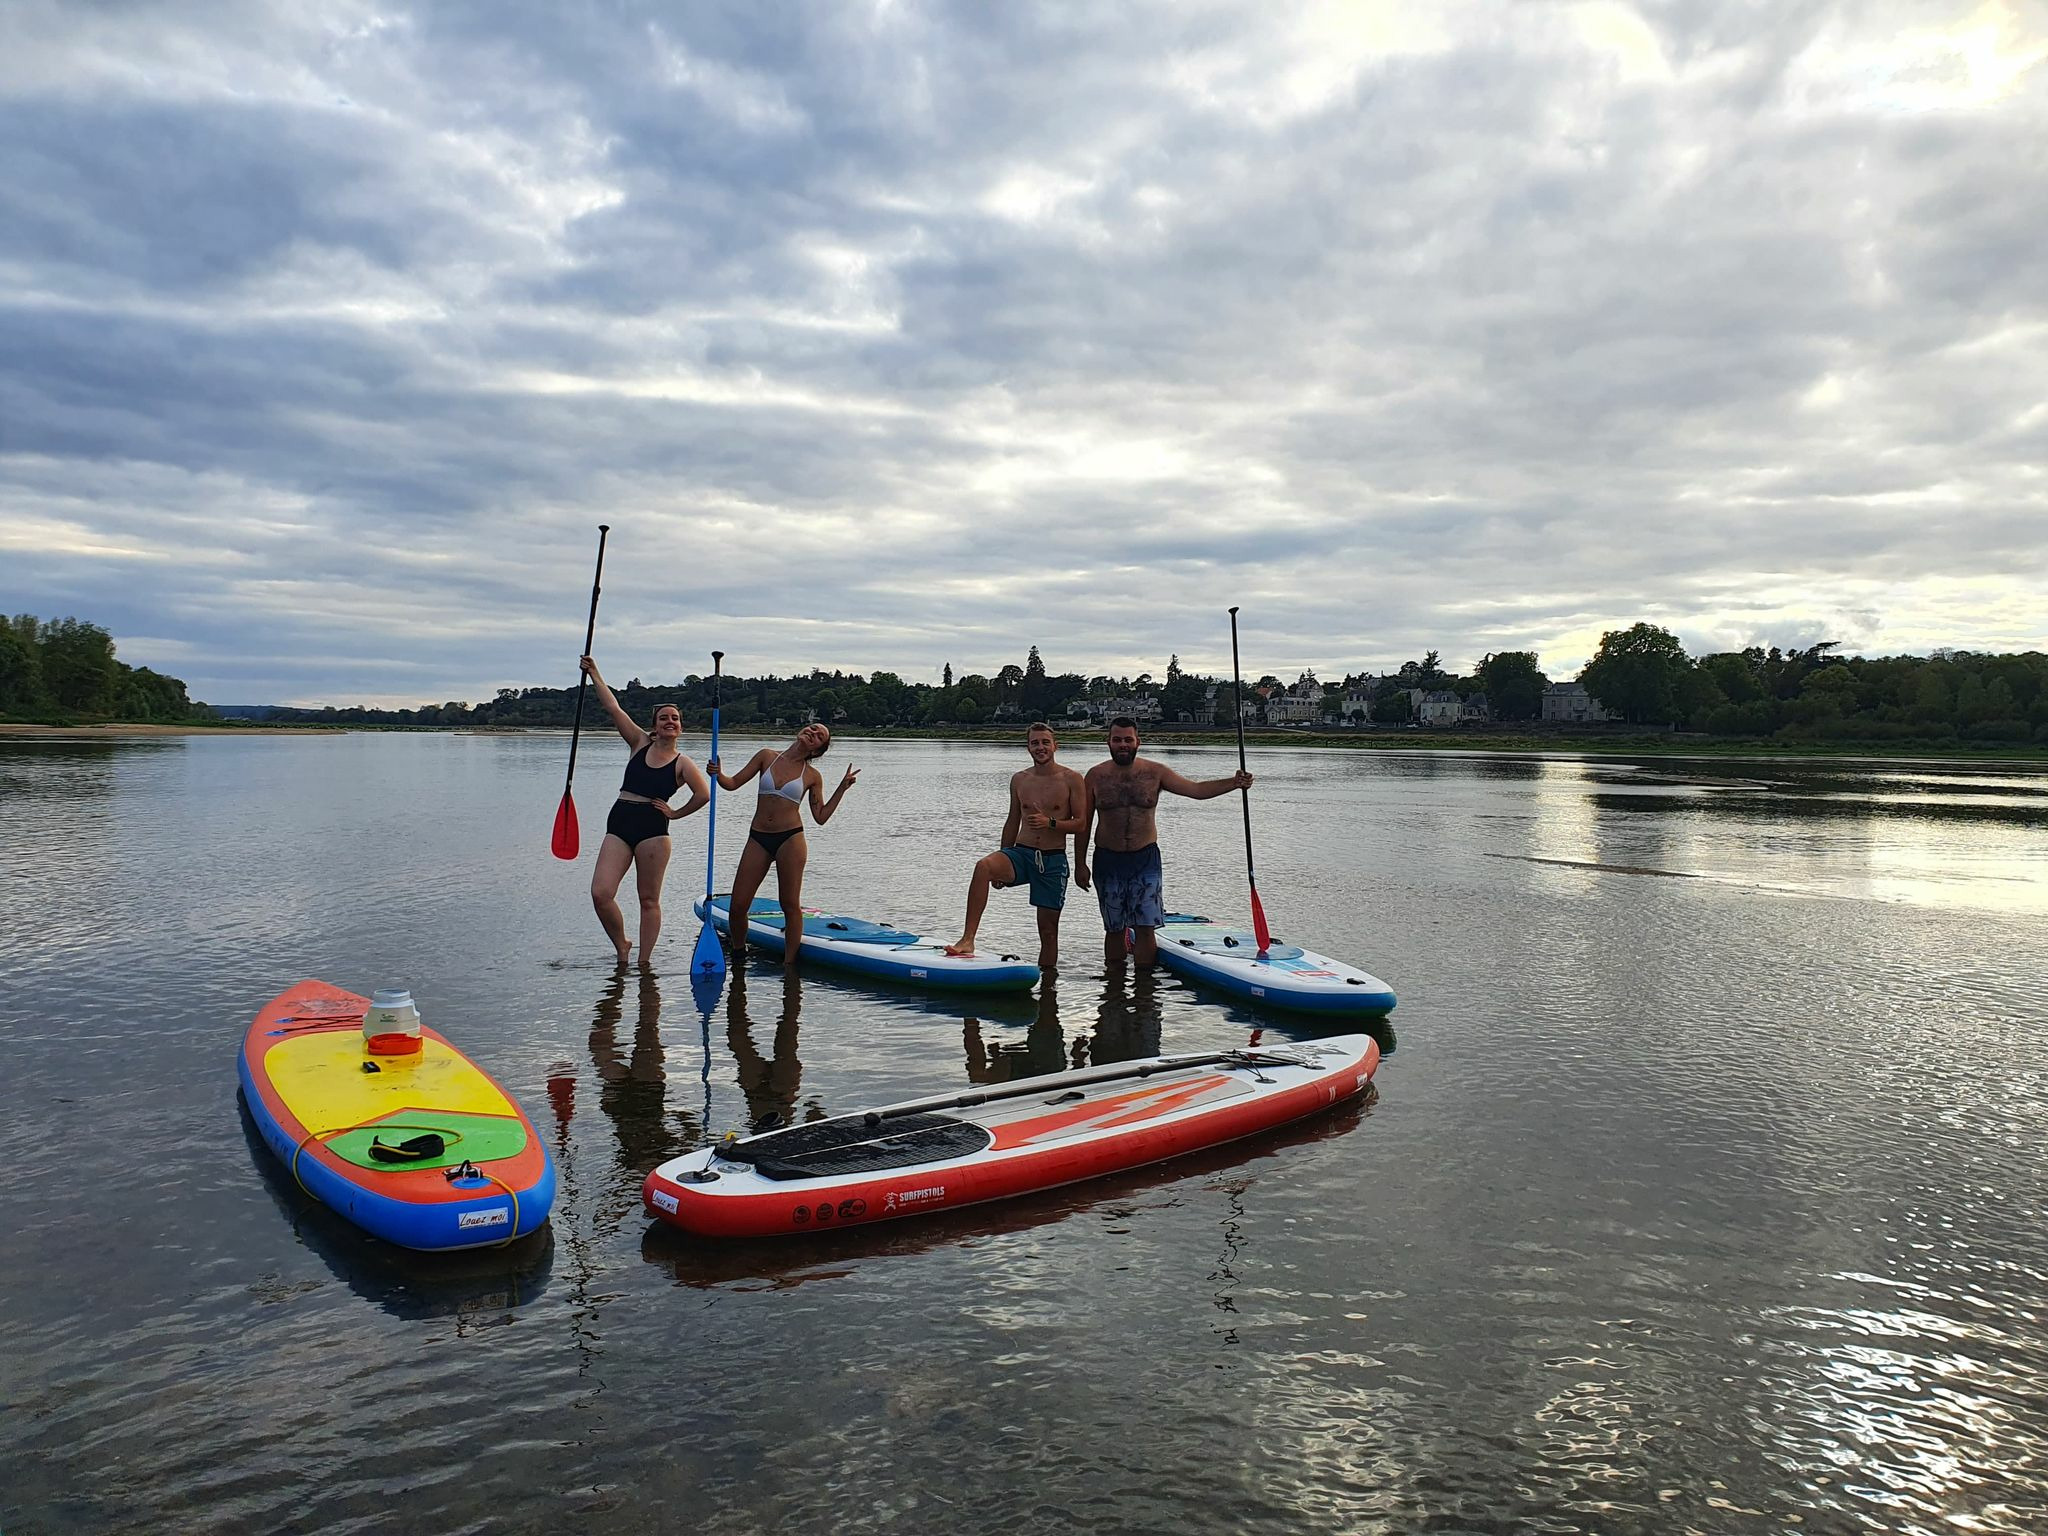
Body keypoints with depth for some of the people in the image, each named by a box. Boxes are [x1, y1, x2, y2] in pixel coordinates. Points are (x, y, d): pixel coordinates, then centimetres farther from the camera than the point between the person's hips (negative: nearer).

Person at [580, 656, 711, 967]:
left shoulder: (682, 764, 2)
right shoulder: (640, 743, 12)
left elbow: (704, 794, -10)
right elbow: (613, 708, 8)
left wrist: (676, 813, -4)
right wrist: (594, 674, 5)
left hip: (653, 829, -3)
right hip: (618, 824, 3)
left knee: (649, 900, 1)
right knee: (600, 893, -9)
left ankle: (643, 962, 10)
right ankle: (621, 946, 13)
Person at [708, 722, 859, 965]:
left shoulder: (812, 776, 3)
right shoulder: (767, 756, 6)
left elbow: (821, 817, 5)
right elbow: (733, 783, 7)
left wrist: (843, 788, 1)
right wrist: (717, 774, -13)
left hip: (791, 838, -2)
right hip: (758, 838, 2)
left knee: (790, 904, 2)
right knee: (737, 906, 1)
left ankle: (789, 963, 13)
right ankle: (738, 952, 26)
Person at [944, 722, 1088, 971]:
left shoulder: (1071, 779, -1)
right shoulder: (1019, 779, 10)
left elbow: (1082, 823, -4)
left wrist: (1050, 823, -20)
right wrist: (1002, 865, 20)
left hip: (1053, 860, -2)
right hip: (1021, 853, 2)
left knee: (1048, 929, 3)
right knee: (984, 866, -30)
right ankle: (967, 940, -35)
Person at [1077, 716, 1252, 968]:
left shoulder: (1155, 772, -1)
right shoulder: (1096, 775, 0)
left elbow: (1197, 790, -6)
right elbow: (1084, 824, 4)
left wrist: (1234, 783, -21)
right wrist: (1080, 863, 2)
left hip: (1145, 859, 0)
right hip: (1107, 860, 0)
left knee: (1145, 927, -4)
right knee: (1114, 928, 9)